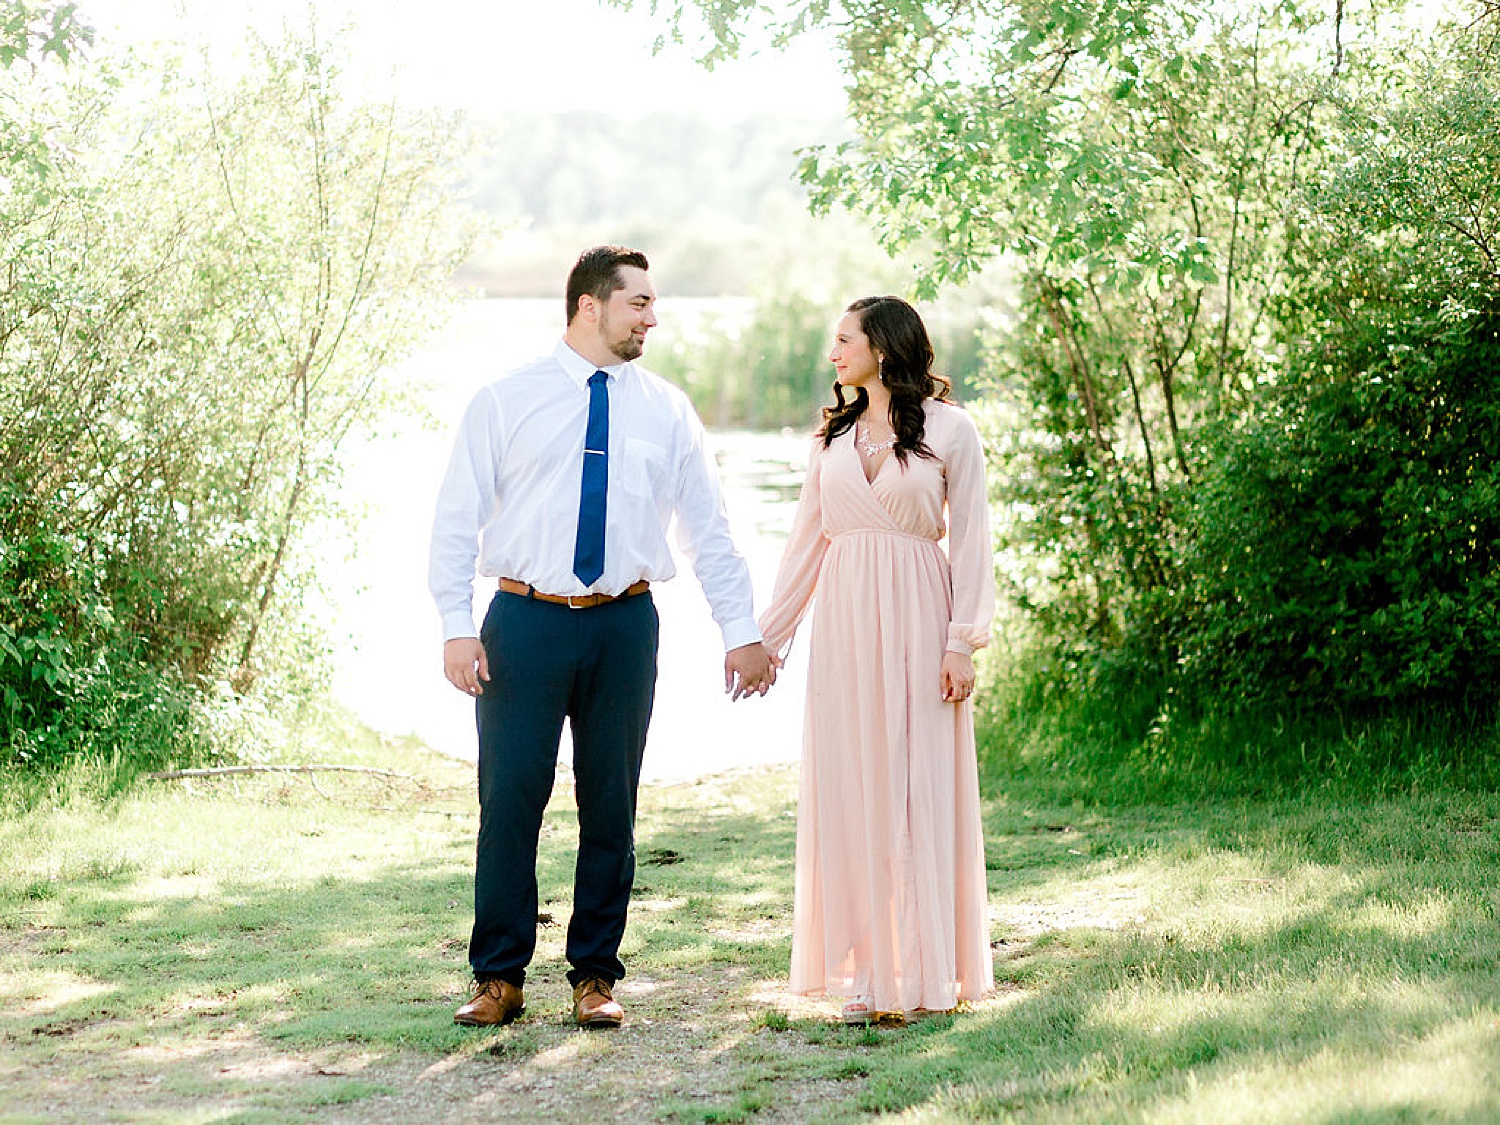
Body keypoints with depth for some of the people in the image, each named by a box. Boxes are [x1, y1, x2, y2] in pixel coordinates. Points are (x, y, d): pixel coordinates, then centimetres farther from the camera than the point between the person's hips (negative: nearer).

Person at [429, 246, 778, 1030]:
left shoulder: (666, 410, 9)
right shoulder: (504, 402, 2)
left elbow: (707, 529, 12)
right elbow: (457, 518, 1)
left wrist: (741, 630, 9)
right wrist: (457, 627, -8)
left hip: (625, 625, 2)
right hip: (526, 620, -2)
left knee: (611, 806, 5)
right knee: (510, 798, -3)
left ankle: (595, 978, 16)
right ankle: (499, 978, 8)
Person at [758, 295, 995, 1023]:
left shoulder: (948, 430, 0)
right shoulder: (834, 433, 14)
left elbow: (971, 539, -3)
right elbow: (807, 540, 16)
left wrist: (962, 641, -10)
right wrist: (767, 635, 13)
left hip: (916, 618, -4)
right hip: (844, 621, 4)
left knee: (919, 786, -3)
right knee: (849, 788, 2)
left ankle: (922, 971, 3)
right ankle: (867, 972, 7)